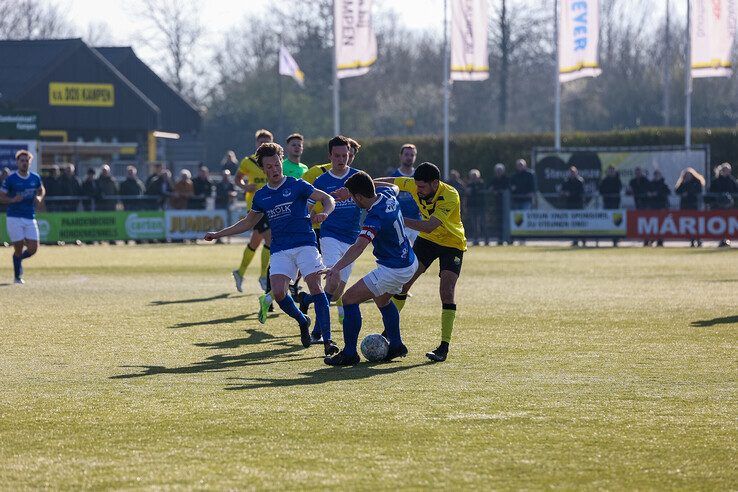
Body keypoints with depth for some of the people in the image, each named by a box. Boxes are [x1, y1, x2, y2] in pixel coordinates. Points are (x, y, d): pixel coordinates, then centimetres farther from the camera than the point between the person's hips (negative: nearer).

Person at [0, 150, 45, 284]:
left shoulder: (35, 178, 6)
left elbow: (41, 190, 24)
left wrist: (39, 198, 2)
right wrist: (13, 200, -20)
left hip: (30, 218, 4)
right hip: (14, 218, -4)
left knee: (33, 248, -2)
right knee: (19, 247, -4)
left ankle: (18, 259, 30)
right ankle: (17, 277, 13)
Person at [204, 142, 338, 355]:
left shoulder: (296, 186, 0)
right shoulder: (261, 196, 12)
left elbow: (328, 199, 0)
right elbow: (249, 221, 27)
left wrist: (324, 213, -23)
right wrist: (219, 234, 25)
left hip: (305, 245, -4)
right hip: (280, 249, 4)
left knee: (315, 286, -17)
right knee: (278, 292, -16)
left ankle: (327, 340, -14)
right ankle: (302, 321, 13)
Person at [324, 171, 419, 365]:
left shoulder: (375, 218, -28)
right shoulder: (387, 195, -3)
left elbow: (359, 246, -44)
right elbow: (395, 187, 24)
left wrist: (337, 268, -54)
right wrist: (372, 183, 37)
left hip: (392, 271, -10)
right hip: (410, 263, 10)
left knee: (349, 299, -6)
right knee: (382, 300, 34)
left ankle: (349, 354, -3)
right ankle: (396, 345, 39)